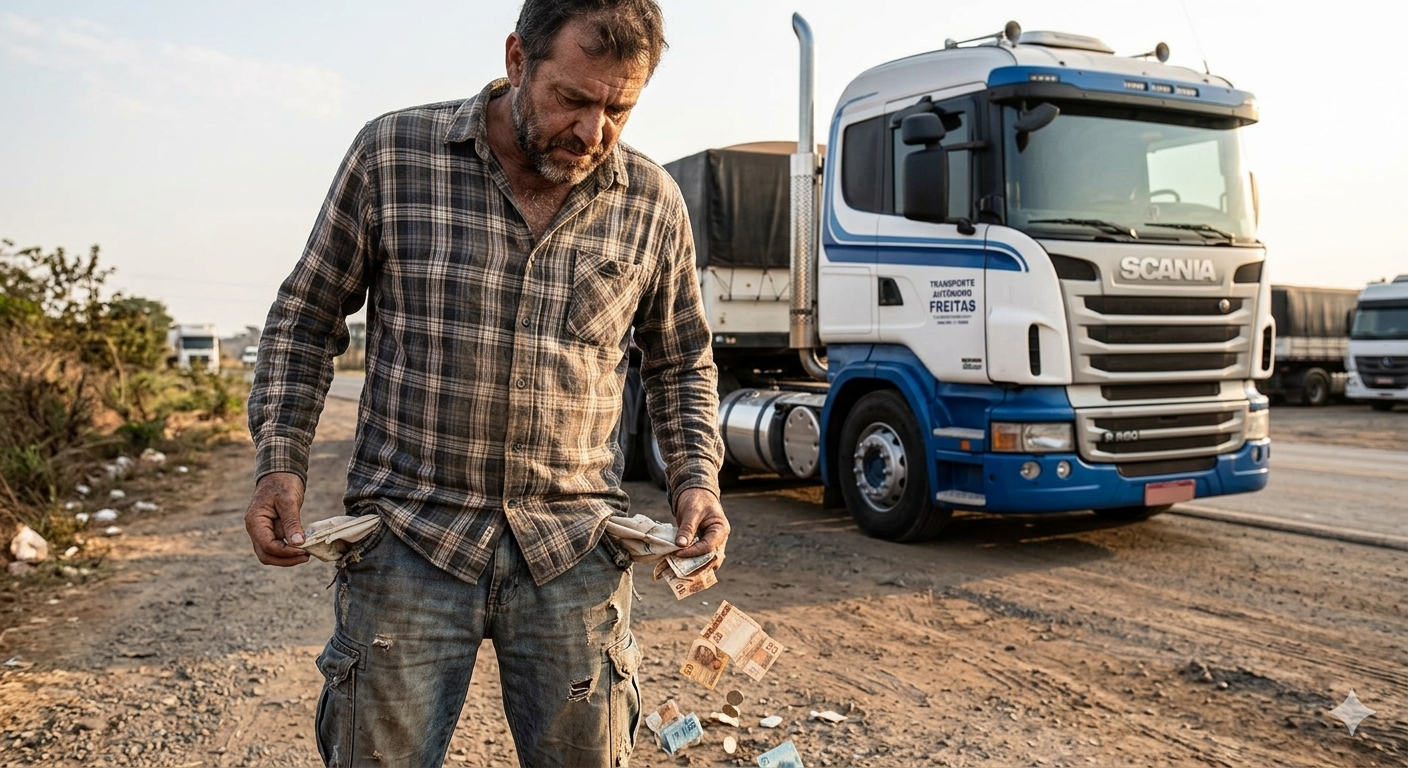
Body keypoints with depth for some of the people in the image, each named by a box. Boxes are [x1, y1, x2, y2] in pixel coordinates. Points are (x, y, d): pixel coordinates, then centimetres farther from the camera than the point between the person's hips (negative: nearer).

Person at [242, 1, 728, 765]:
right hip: (409, 539, -1)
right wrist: (278, 463, -5)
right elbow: (306, 319, 6)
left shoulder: (652, 204, 1)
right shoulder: (392, 153, -4)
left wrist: (696, 478, -1)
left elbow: (681, 362, 14)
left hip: (571, 553, 2)